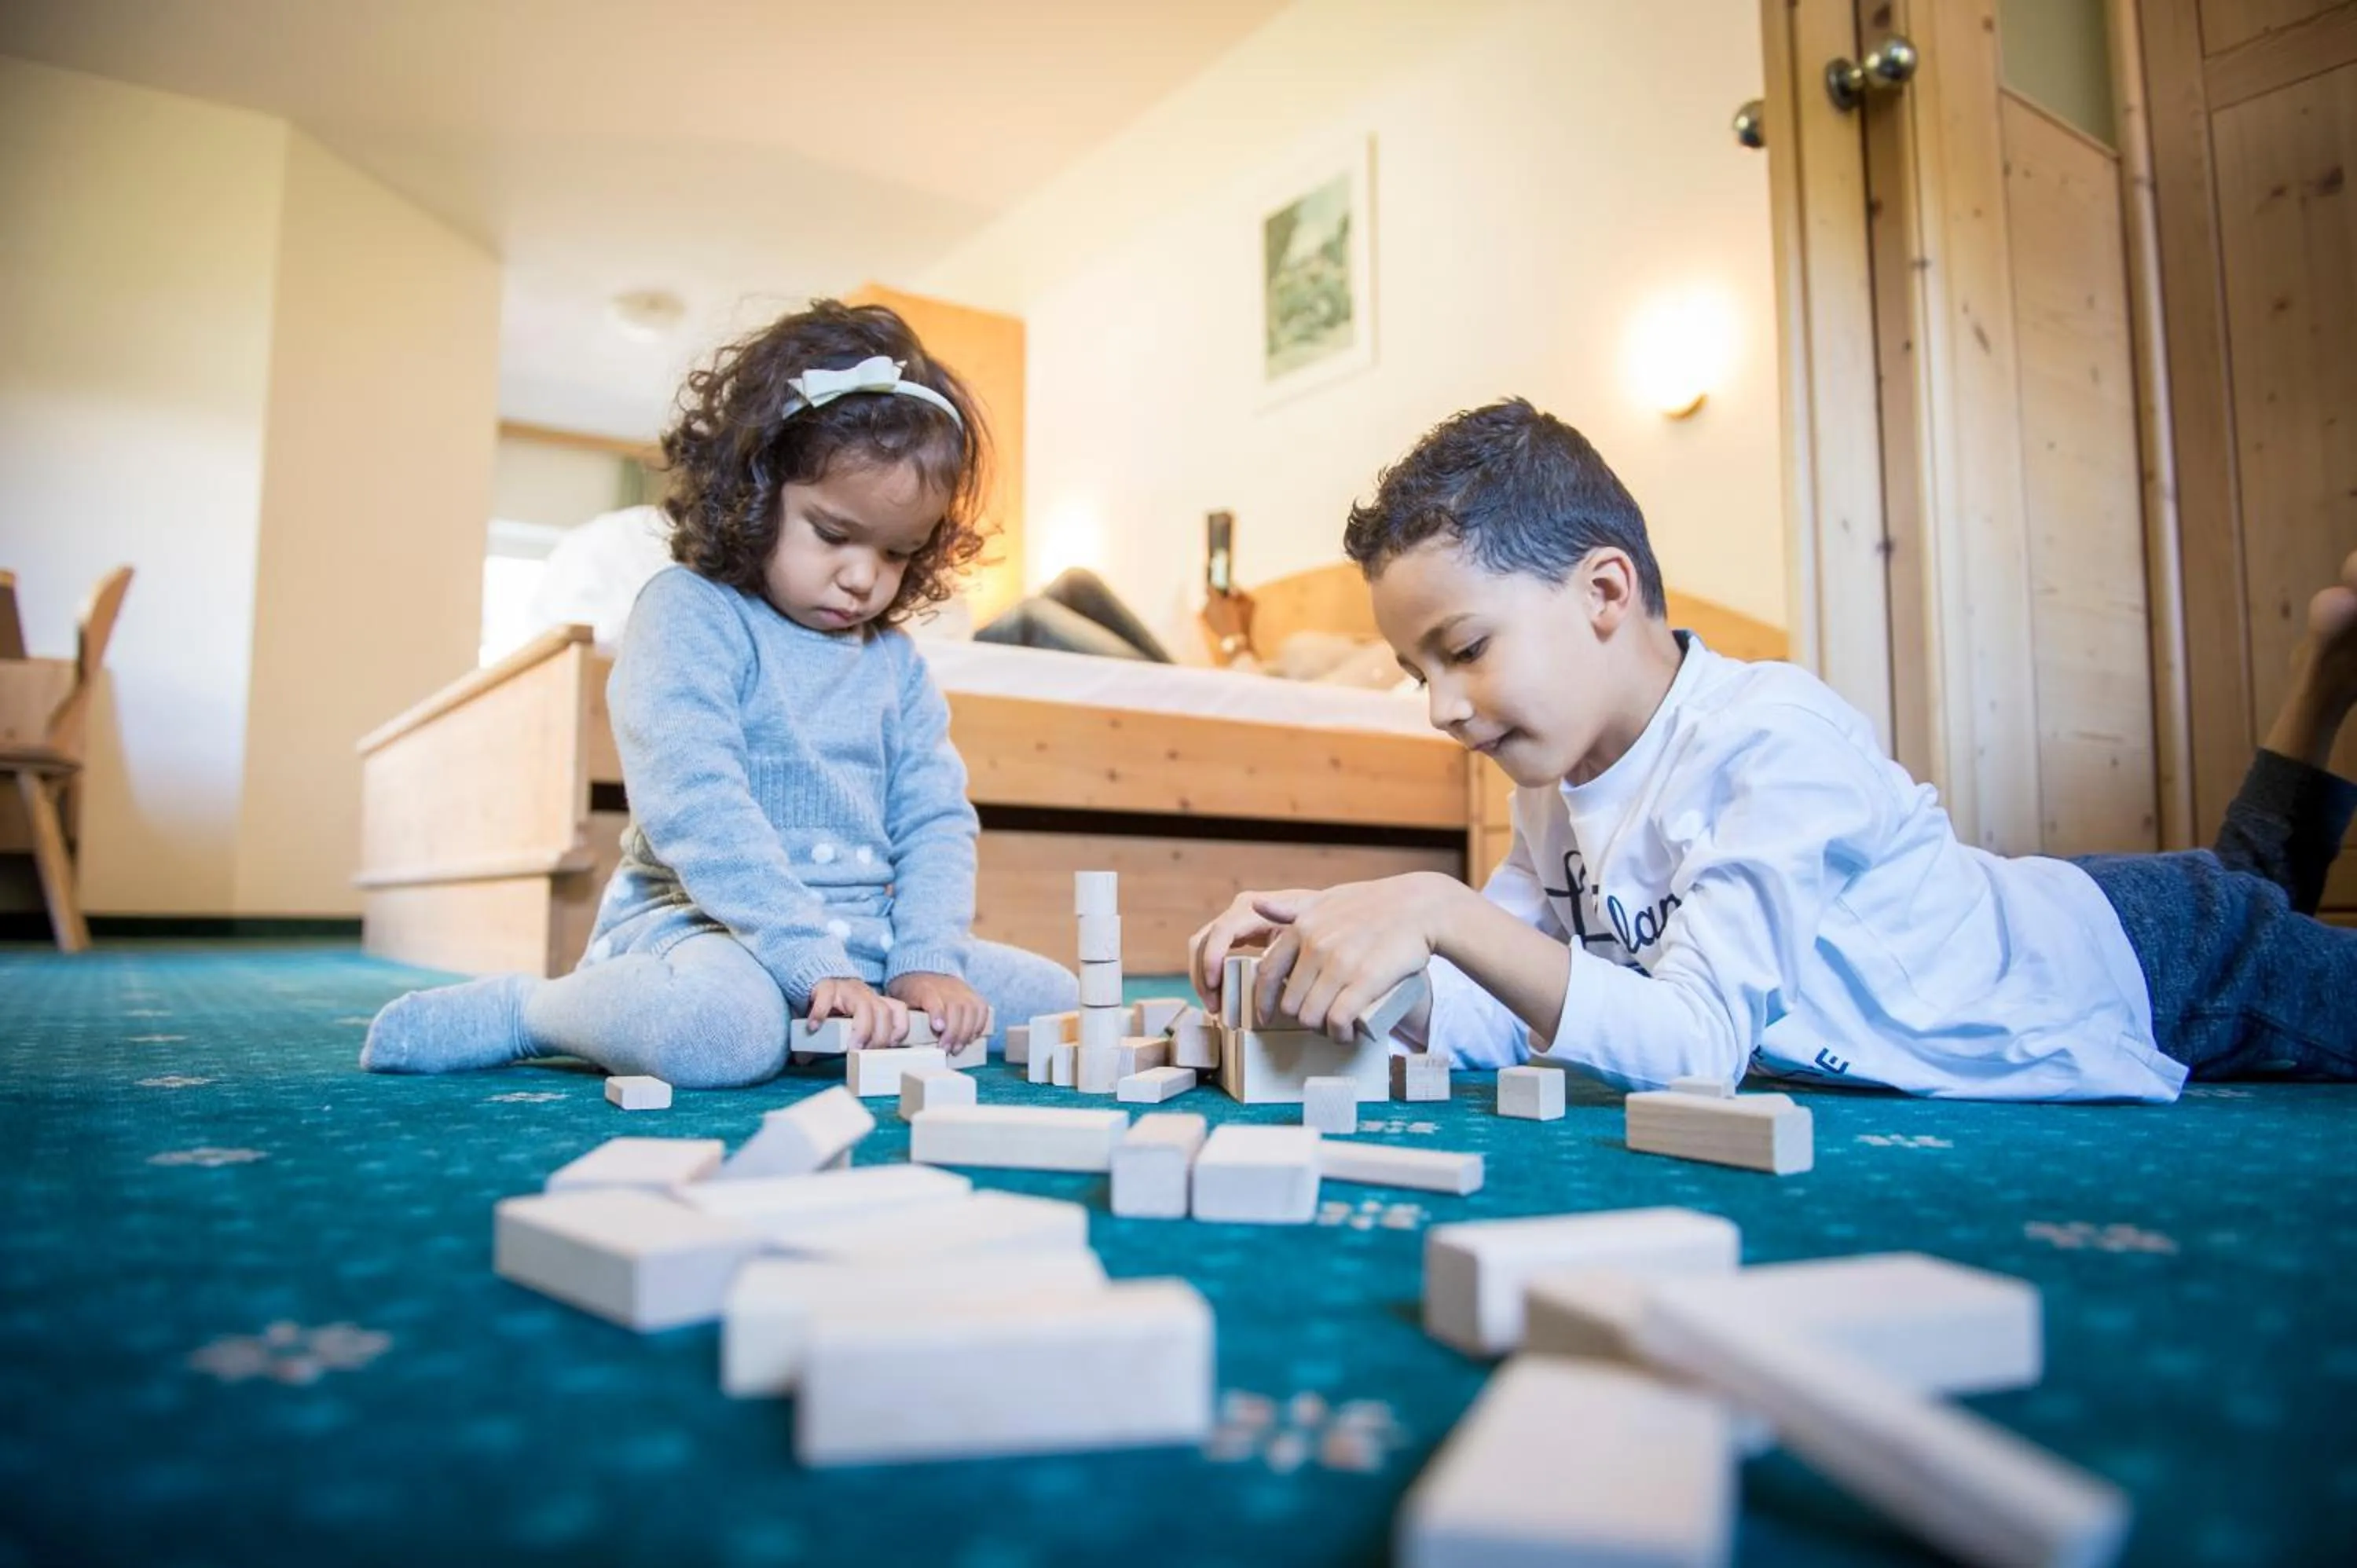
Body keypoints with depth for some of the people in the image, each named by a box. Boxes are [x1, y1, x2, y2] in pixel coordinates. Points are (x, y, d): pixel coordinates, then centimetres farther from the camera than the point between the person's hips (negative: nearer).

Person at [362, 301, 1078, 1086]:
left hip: (866, 936, 7)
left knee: (1051, 997, 3)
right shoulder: (688, 615, -9)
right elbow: (696, 807, -21)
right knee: (722, 1023, -39)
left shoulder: (894, 659, 12)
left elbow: (936, 817, 8)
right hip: (702, 924, -7)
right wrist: (815, 966, -27)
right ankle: (531, 1009, -5)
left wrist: (924, 961, -9)